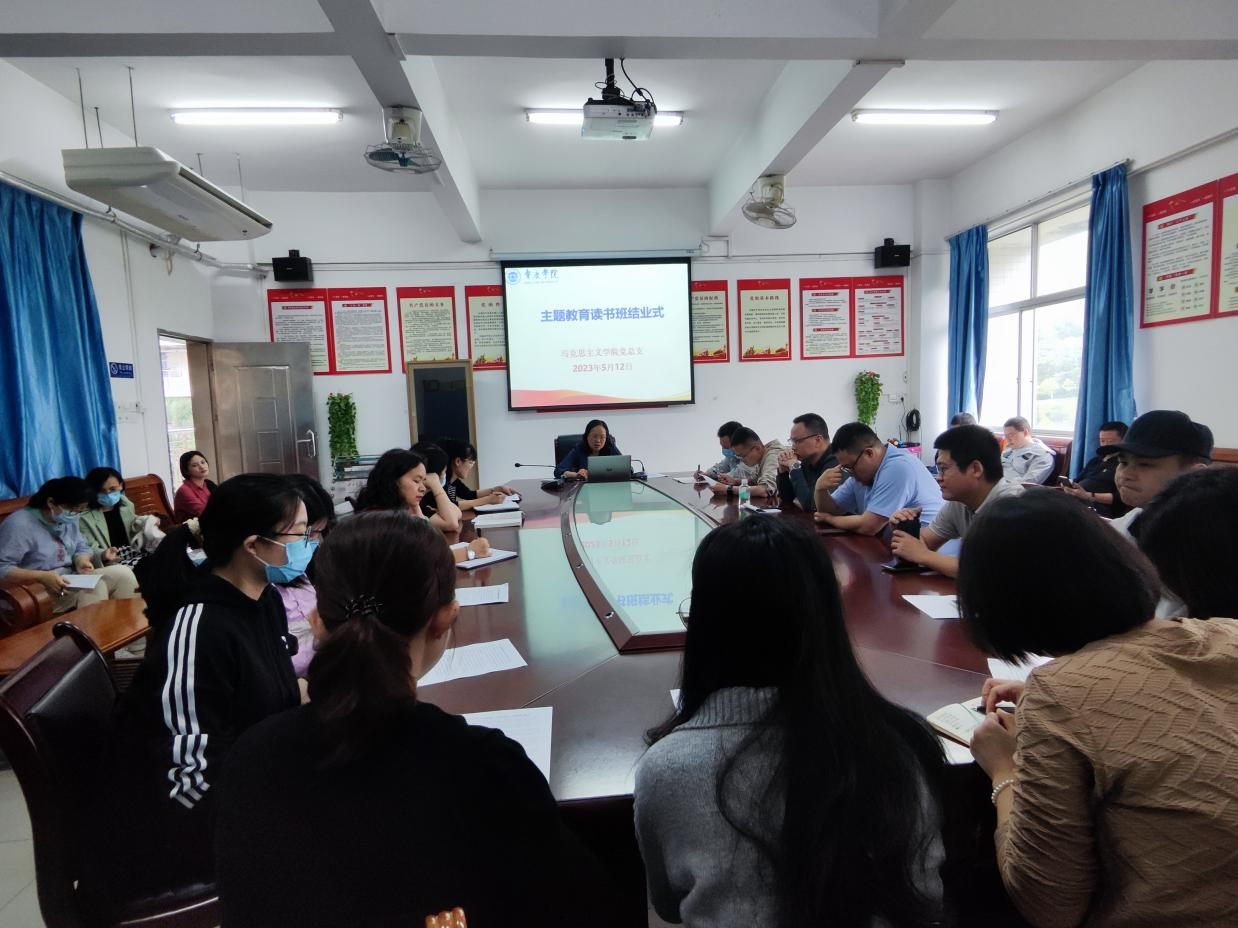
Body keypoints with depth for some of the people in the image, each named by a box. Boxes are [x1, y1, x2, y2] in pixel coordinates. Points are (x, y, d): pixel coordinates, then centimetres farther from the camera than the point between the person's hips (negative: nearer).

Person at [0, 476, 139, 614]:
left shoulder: (68, 519, 9)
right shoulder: (19, 524, -16)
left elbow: (82, 548, 15)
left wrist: (82, 561, -9)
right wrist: (42, 577, -30)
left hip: (72, 581, 8)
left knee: (122, 572, -13)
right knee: (94, 586, -31)